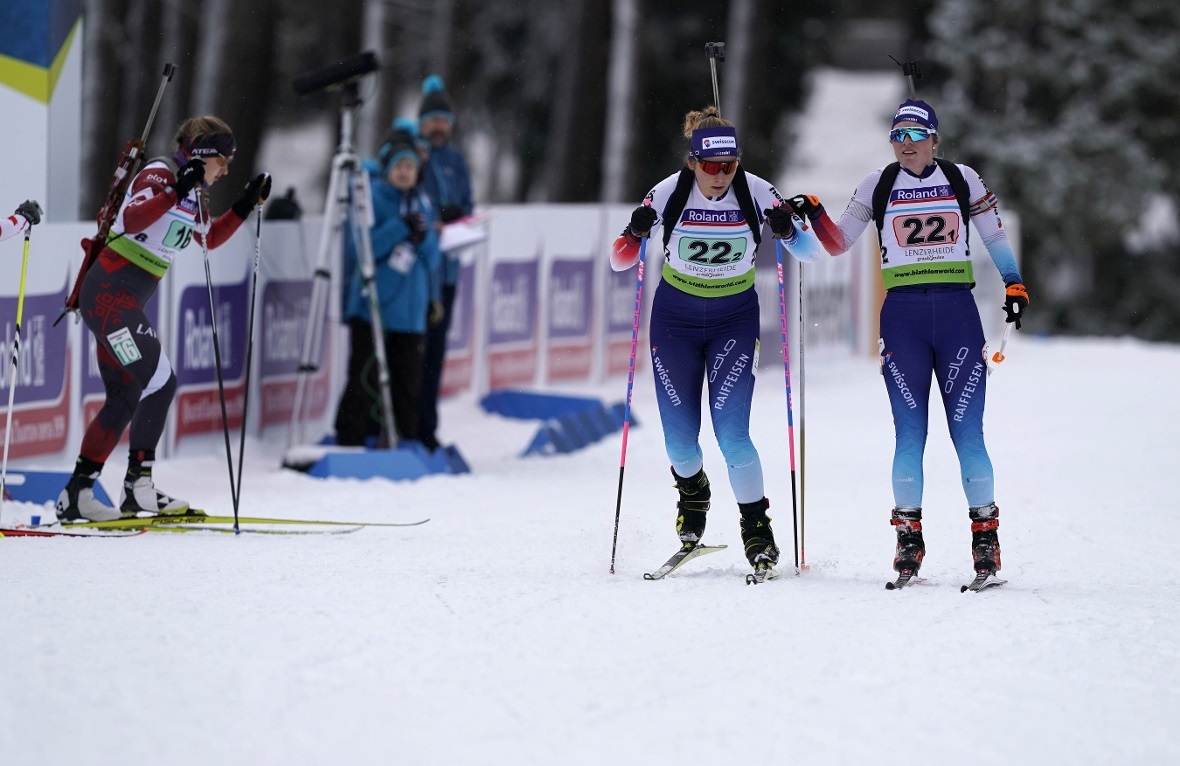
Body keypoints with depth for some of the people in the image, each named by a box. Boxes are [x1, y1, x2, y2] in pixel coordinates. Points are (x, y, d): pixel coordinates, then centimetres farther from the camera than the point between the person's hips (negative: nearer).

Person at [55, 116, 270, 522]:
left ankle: (75, 495, 15)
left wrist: (246, 204, 19)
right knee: (159, 380, -17)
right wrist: (175, 192, -37)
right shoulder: (159, 175, -12)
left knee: (126, 398, 11)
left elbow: (210, 238, 30)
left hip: (125, 302, 10)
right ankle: (138, 487, -18)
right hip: (109, 293, -10)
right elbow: (131, 220, -28)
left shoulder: (193, 197, 15)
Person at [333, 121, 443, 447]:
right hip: (373, 307, -5)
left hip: (411, 310, 5)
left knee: (409, 383, 8)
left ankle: (407, 441, 17)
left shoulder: (422, 202, 13)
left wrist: (423, 236, -8)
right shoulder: (372, 196, -4)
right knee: (365, 380, -7)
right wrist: (401, 227, -21)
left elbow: (433, 259, 13)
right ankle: (350, 441, -2)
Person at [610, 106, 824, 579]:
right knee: (680, 436, 2)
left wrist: (788, 230, -29)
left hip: (735, 320, -1)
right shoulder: (670, 193, -14)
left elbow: (810, 253, -8)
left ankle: (757, 529, -1)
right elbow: (620, 260, -7)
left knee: (732, 433, -14)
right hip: (674, 318, 1)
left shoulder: (755, 192, -14)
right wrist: (636, 233, -28)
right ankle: (692, 494, 34)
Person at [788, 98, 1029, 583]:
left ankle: (986, 537, 4)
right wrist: (813, 212, -7)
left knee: (967, 431, -4)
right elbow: (838, 243, 10)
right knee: (909, 432, -3)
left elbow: (995, 236, 14)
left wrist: (1015, 286, 2)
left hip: (957, 312, 0)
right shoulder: (878, 186, 7)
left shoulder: (963, 180, 6)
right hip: (901, 316, 0)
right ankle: (908, 537, 4)